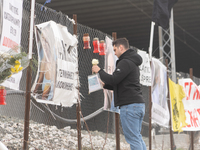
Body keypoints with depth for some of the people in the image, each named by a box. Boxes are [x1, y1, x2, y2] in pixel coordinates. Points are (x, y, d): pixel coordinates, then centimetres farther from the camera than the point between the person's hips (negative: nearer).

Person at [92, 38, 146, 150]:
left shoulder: (125, 62, -11)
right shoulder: (133, 63, 23)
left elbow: (113, 80, -18)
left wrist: (99, 71, -3)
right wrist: (105, 85, 18)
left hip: (129, 105, -10)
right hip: (139, 104, 10)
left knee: (133, 138, -8)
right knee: (137, 137, 11)